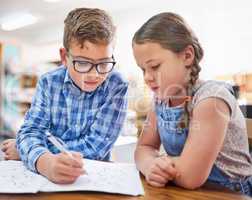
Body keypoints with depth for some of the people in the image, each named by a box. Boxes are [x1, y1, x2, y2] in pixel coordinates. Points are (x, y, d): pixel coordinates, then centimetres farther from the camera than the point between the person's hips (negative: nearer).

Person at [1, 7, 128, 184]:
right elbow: (31, 131, -13)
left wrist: (28, 151, -13)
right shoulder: (48, 83, -4)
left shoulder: (117, 87, -13)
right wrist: (46, 162, -36)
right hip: (48, 177, 3)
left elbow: (95, 147, -17)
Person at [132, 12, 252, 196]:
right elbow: (144, 147, 0)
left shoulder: (212, 97, -23)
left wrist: (158, 163, -11)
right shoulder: (161, 97, -2)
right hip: (188, 193, 5)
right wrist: (151, 165, -20)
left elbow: (189, 177, -27)